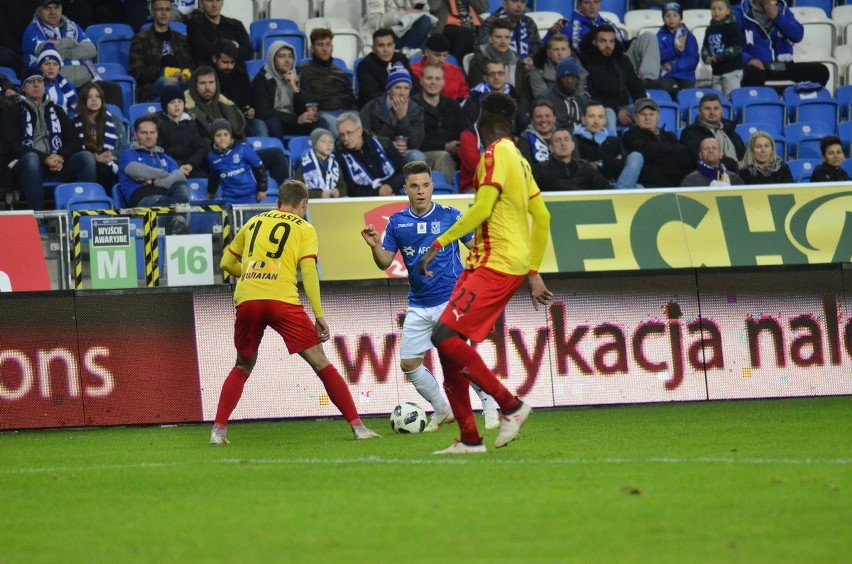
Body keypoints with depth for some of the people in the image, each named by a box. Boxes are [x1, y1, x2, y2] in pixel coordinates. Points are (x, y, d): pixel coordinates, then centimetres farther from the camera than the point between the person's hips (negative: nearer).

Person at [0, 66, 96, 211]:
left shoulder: (56, 111, 25)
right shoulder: (13, 112, 13)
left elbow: (75, 141, 14)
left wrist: (61, 157, -10)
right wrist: (44, 159, -15)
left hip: (58, 166, 4)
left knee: (86, 157, -25)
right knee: (31, 158, -39)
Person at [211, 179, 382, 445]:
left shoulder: (255, 222, 23)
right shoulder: (304, 228, 12)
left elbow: (227, 263, 25)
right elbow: (308, 270, 0)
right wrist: (319, 315, -1)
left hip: (247, 302, 3)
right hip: (282, 300, -3)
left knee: (242, 368, 21)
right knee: (321, 364, 4)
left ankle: (218, 429, 9)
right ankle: (357, 426, 0)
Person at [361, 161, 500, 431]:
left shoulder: (450, 216, -4)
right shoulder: (397, 222, 5)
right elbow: (385, 263, 4)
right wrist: (375, 246, -16)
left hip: (450, 298, -5)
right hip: (419, 305, 5)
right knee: (408, 363, 3)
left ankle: (491, 409, -5)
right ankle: (442, 411, 22)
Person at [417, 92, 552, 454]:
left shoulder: (495, 153, -8)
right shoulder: (519, 159, 20)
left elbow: (482, 208, -19)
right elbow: (542, 217, 22)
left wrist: (439, 244, -16)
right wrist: (533, 273, 25)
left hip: (496, 264, -10)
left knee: (445, 336, -18)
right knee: (449, 342, 7)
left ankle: (511, 406, -13)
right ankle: (469, 439, 6)